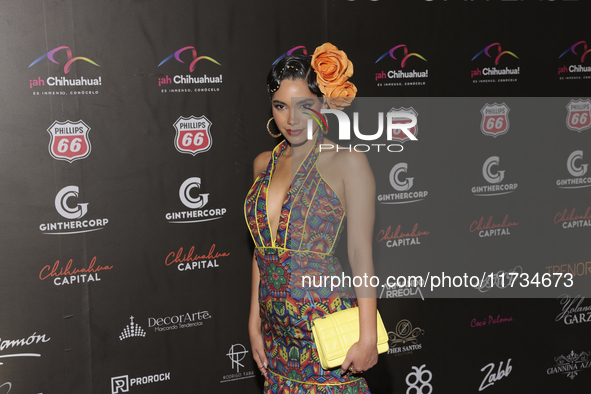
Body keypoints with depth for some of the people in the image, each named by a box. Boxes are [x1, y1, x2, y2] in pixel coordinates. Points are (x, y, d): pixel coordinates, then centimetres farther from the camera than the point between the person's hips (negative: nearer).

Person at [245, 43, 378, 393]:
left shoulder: (347, 162, -8)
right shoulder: (264, 163, 9)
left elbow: (361, 252, -11)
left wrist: (368, 335, -14)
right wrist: (255, 322, 13)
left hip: (327, 326, -5)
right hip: (276, 332, 6)